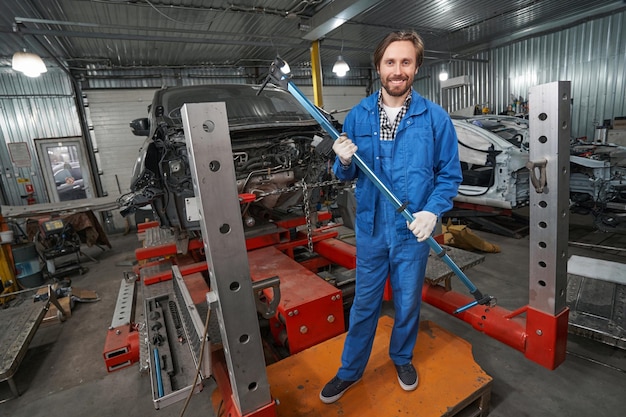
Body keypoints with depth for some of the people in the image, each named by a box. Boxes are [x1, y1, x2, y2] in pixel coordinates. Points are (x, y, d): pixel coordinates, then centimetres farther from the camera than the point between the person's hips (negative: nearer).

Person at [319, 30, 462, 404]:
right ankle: (351, 370, 37)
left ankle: (403, 358, 47)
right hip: (370, 228, 1)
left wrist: (432, 211, -17)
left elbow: (450, 174, -1)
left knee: (408, 302, 18)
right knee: (365, 303, 15)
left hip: (413, 231, -1)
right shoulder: (358, 115, -1)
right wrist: (344, 161, -19)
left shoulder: (435, 117, -6)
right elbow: (347, 176, 4)